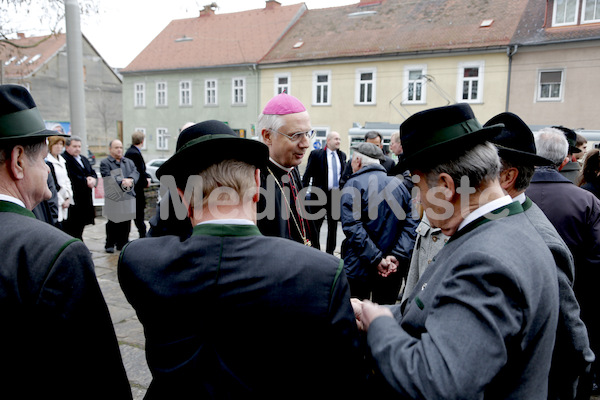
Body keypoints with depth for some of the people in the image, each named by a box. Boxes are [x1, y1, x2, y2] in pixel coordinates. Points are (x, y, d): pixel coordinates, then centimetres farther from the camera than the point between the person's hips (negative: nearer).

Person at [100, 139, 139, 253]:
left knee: (126, 221, 7)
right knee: (113, 222, 1)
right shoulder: (105, 163, 2)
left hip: (128, 196, 4)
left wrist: (130, 180, -20)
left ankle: (123, 243, 19)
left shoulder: (129, 162, 17)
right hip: (113, 197, -4)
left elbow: (136, 173, 1)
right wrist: (122, 182, -27)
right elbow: (109, 178, -13)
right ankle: (110, 245, 15)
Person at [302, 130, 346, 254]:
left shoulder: (342, 155, 10)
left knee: (333, 226, 12)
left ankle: (330, 252, 23)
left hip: (337, 195, 5)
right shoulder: (316, 154, -4)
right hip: (320, 195, -4)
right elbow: (307, 174, -4)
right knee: (315, 225, 3)